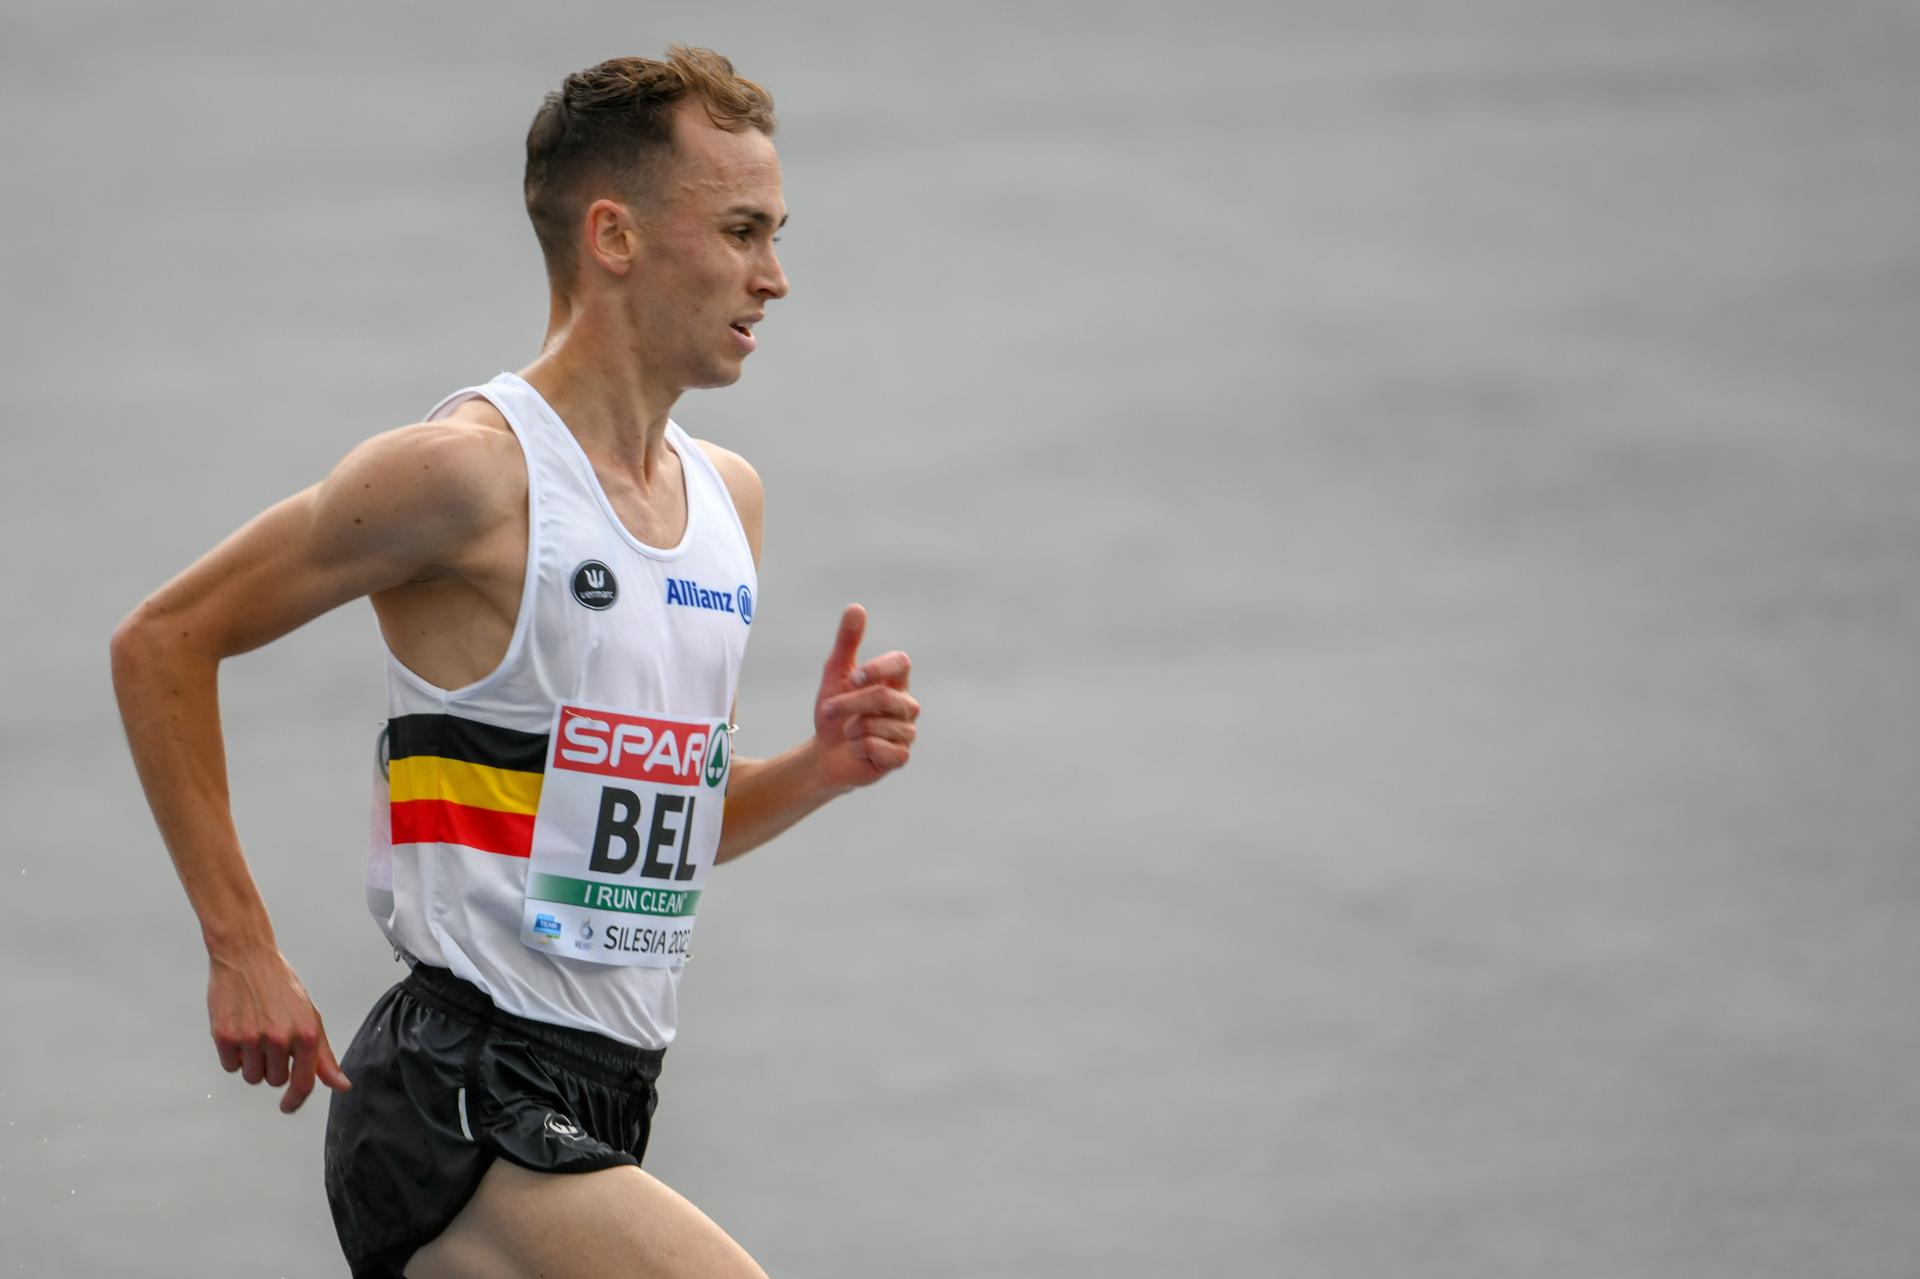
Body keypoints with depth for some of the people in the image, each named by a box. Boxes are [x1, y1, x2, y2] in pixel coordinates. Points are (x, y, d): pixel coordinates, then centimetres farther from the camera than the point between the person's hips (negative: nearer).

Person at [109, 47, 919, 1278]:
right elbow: (162, 643, -6)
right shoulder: (470, 471, -11)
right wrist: (242, 952, -9)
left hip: (597, 1113, 9)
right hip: (465, 1108, -9)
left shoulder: (729, 497, 14)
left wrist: (821, 767, 4)